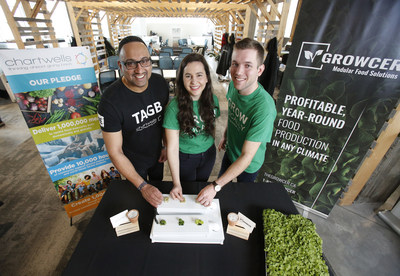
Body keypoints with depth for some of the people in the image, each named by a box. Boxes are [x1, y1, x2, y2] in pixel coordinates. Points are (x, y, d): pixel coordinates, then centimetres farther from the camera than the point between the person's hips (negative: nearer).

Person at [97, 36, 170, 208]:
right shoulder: (110, 101, -31)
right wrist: (142, 186, -24)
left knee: (158, 188, 30)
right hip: (132, 163, -4)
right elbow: (115, 152, -25)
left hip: (157, 155, 5)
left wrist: (167, 146, -1)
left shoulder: (159, 83, -16)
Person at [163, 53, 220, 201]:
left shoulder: (213, 99, -12)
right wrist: (176, 183, -23)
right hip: (185, 158, -3)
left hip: (209, 154, 4)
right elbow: (172, 147, -24)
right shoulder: (174, 107, -26)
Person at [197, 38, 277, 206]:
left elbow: (247, 156, -35)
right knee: (223, 186, 29)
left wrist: (215, 186, -35)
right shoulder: (234, 85, -17)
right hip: (230, 151, 6)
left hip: (248, 165, -6)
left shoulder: (264, 108, -39)